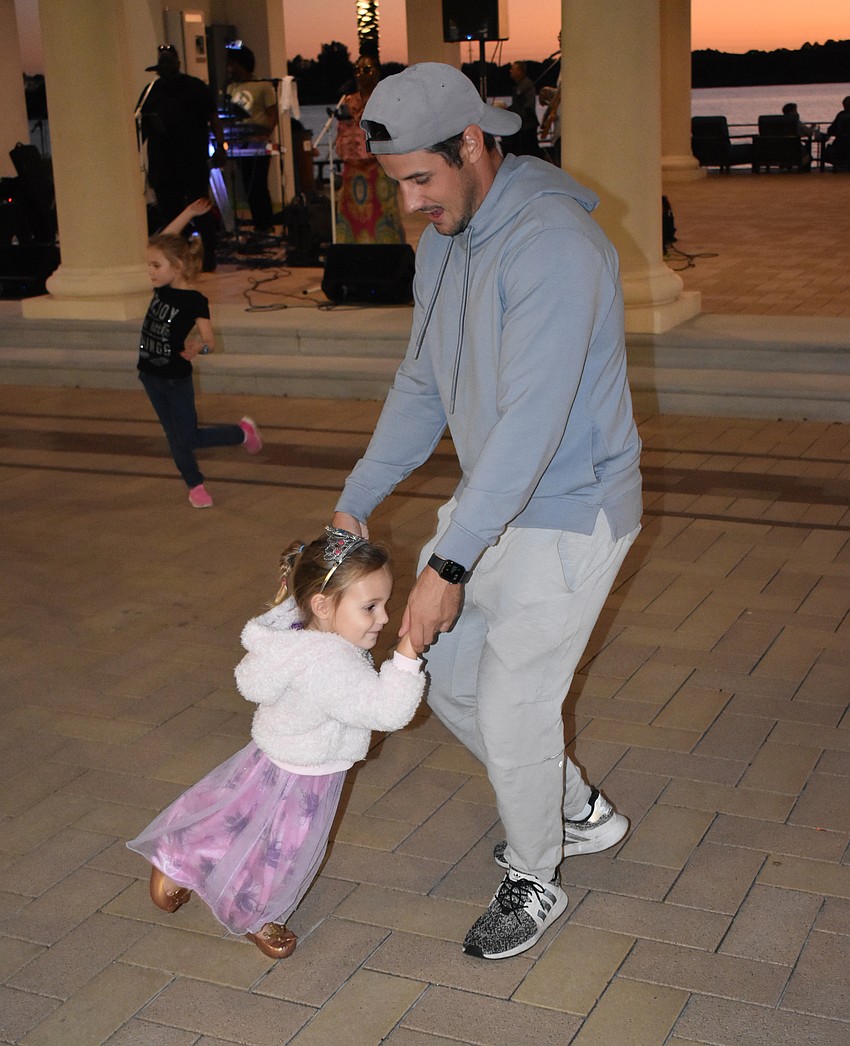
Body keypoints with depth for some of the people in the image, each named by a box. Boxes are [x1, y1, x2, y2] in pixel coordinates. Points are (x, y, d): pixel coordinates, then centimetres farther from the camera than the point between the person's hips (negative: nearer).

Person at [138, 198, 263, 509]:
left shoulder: (194, 301, -20)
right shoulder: (162, 287, -3)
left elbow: (209, 339, -27)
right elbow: (165, 241, 7)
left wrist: (198, 348, -49)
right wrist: (187, 214, 2)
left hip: (176, 379, -6)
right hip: (150, 375, 6)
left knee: (189, 438, 3)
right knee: (175, 438, 12)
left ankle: (243, 431, 23)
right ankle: (195, 486, 27)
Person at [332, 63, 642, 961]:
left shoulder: (552, 244, -27)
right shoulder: (442, 240, 3)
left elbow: (532, 421, -33)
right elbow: (422, 384, 12)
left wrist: (451, 564, -34)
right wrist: (355, 502, 9)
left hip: (569, 515, -9)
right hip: (493, 501, 9)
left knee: (512, 706, -2)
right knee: (450, 682, 16)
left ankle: (533, 882, 25)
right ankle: (577, 813, 38)